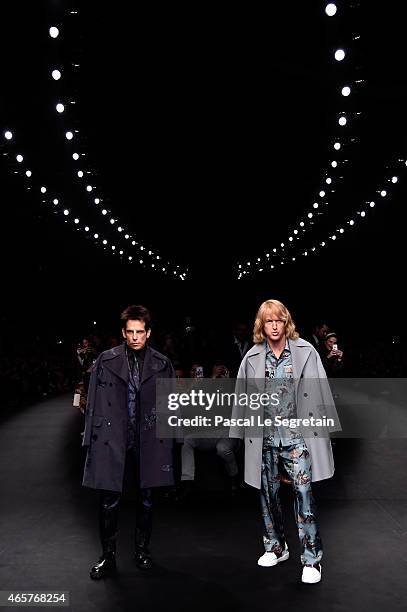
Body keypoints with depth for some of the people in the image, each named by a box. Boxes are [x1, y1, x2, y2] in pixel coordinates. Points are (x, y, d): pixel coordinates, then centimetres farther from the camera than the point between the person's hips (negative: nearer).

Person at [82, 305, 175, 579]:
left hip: (148, 442, 1)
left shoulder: (162, 364, 1)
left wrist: (166, 440, 0)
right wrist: (93, 440, -2)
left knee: (146, 499, 14)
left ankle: (142, 550, 34)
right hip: (112, 442, -1)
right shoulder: (107, 361, -1)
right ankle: (108, 556, 25)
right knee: (109, 501, 4)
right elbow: (96, 403, 1)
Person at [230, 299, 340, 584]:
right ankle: (276, 547, 33)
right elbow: (243, 396, 6)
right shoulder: (252, 357, 2)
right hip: (264, 435, 3)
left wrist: (326, 427, -4)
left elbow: (319, 390, -2)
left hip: (296, 433, -2)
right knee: (268, 492, 14)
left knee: (303, 491, -5)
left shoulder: (305, 351, -3)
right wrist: (239, 432, 7)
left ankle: (312, 558, 11)